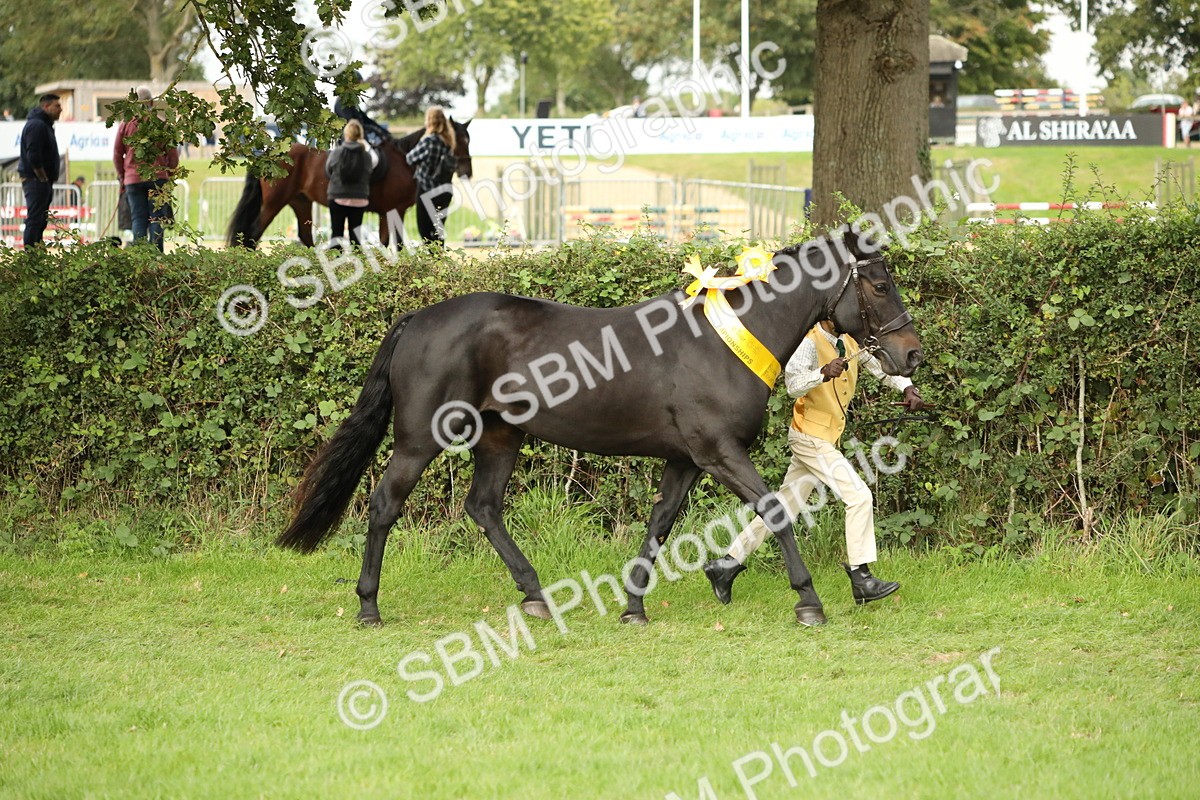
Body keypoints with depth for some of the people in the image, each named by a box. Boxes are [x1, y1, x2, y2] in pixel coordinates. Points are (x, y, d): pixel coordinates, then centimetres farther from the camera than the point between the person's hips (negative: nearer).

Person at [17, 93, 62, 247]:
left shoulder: (45, 125, 19)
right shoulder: (37, 125, -15)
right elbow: (33, 156, -23)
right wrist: (43, 178, -16)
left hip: (42, 181, 11)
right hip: (36, 180, -11)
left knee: (40, 220, 12)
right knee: (34, 219, -10)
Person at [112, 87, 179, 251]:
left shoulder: (126, 125, 2)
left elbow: (117, 154, 7)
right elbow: (173, 154, 1)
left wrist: (122, 176, 19)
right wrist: (169, 175, 15)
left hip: (133, 179, 1)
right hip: (158, 178, -1)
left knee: (138, 219, 3)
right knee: (156, 218, 1)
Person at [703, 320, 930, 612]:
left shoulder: (851, 343, 9)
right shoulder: (810, 343, -15)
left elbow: (882, 367, 17)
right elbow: (794, 384, -28)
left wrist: (908, 388, 0)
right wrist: (823, 373, -45)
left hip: (825, 439, 9)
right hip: (810, 437, -9)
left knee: (784, 507, 11)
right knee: (859, 496, -15)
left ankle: (727, 564, 16)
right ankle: (861, 579, -14)